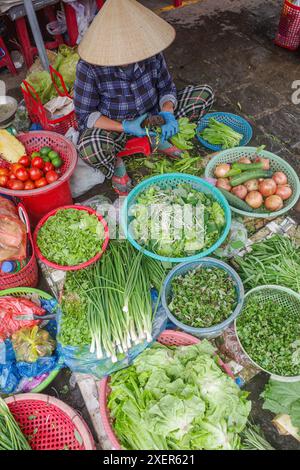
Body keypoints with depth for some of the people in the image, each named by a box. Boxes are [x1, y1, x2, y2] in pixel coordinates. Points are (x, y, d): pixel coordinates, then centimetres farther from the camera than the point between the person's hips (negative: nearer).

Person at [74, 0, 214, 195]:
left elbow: (167, 88, -1)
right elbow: (85, 115, -17)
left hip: (152, 116, 4)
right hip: (115, 127, -4)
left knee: (205, 93, -7)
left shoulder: (152, 52, -15)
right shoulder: (89, 67, -24)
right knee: (89, 148, -41)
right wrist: (125, 127, -30)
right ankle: (115, 164, -2)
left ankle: (159, 138, 8)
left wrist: (167, 113, -24)